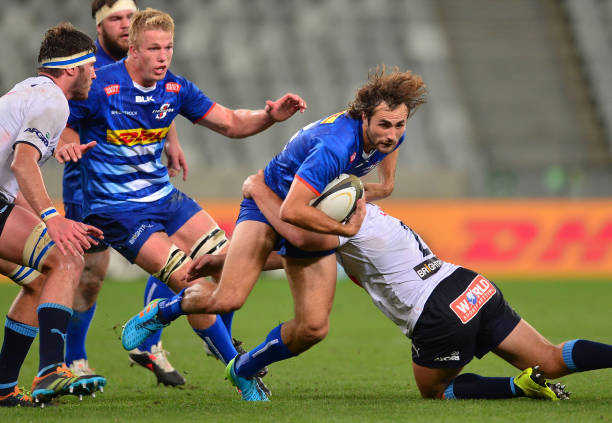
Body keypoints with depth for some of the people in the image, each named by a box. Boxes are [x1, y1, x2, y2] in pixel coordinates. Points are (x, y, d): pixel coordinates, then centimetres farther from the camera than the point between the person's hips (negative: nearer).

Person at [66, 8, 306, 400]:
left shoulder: (175, 89, -1)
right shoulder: (100, 88, -18)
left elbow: (231, 123, 5)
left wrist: (270, 115, -13)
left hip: (164, 196, 7)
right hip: (117, 211, -7)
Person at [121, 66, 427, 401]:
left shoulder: (388, 134, -11)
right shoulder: (335, 146, -36)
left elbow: (387, 185, 16)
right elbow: (291, 210, -39)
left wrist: (357, 192, -2)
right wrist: (346, 229, -31)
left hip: (315, 217, 6)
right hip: (272, 200, -6)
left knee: (314, 327, -9)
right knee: (228, 300, -24)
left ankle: (244, 371, 17)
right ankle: (164, 310, 9)